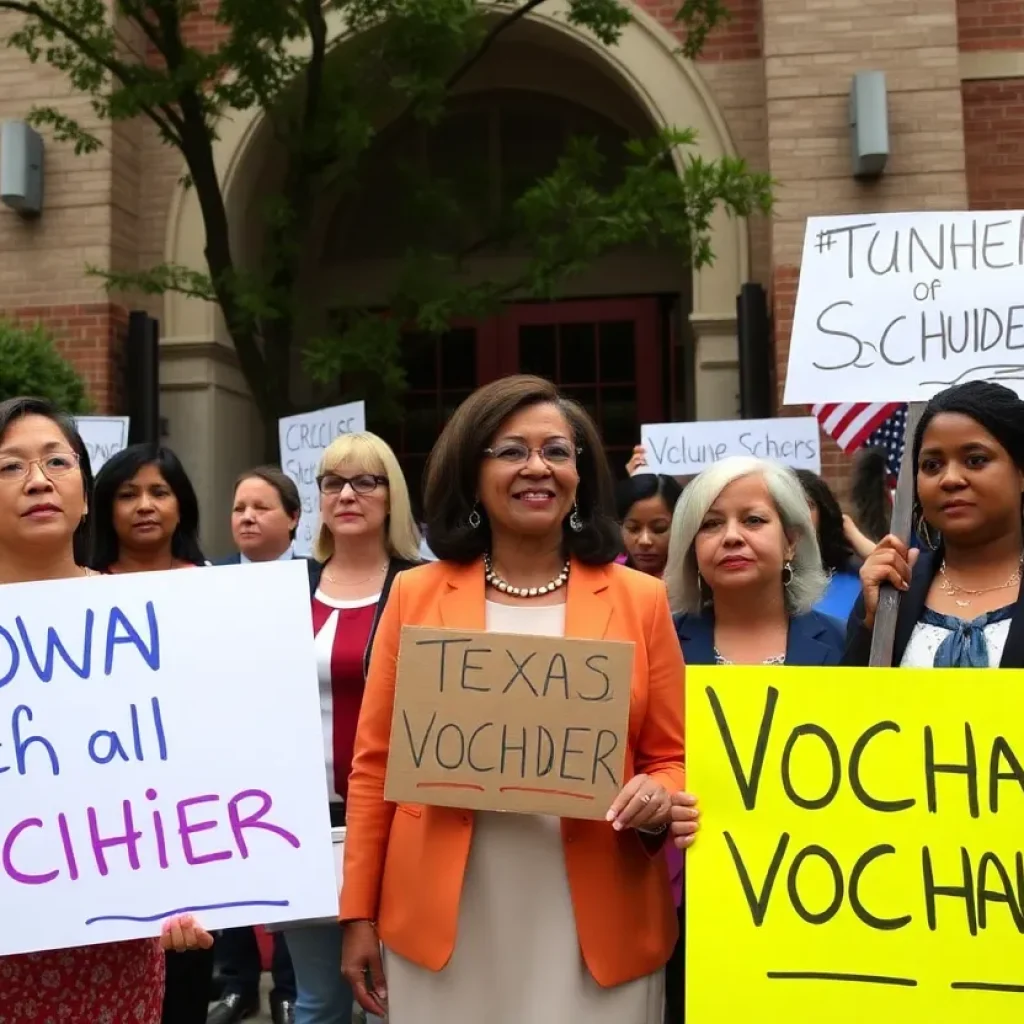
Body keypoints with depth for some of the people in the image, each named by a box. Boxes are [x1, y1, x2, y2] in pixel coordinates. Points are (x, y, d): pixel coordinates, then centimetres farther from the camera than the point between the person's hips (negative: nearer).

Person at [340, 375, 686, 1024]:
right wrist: (360, 915, 4)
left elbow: (672, 758, 7)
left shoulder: (640, 599, 2)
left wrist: (658, 800, -15)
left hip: (595, 925, 0)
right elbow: (376, 763, 6)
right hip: (440, 918, 1)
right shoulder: (417, 594, 3)